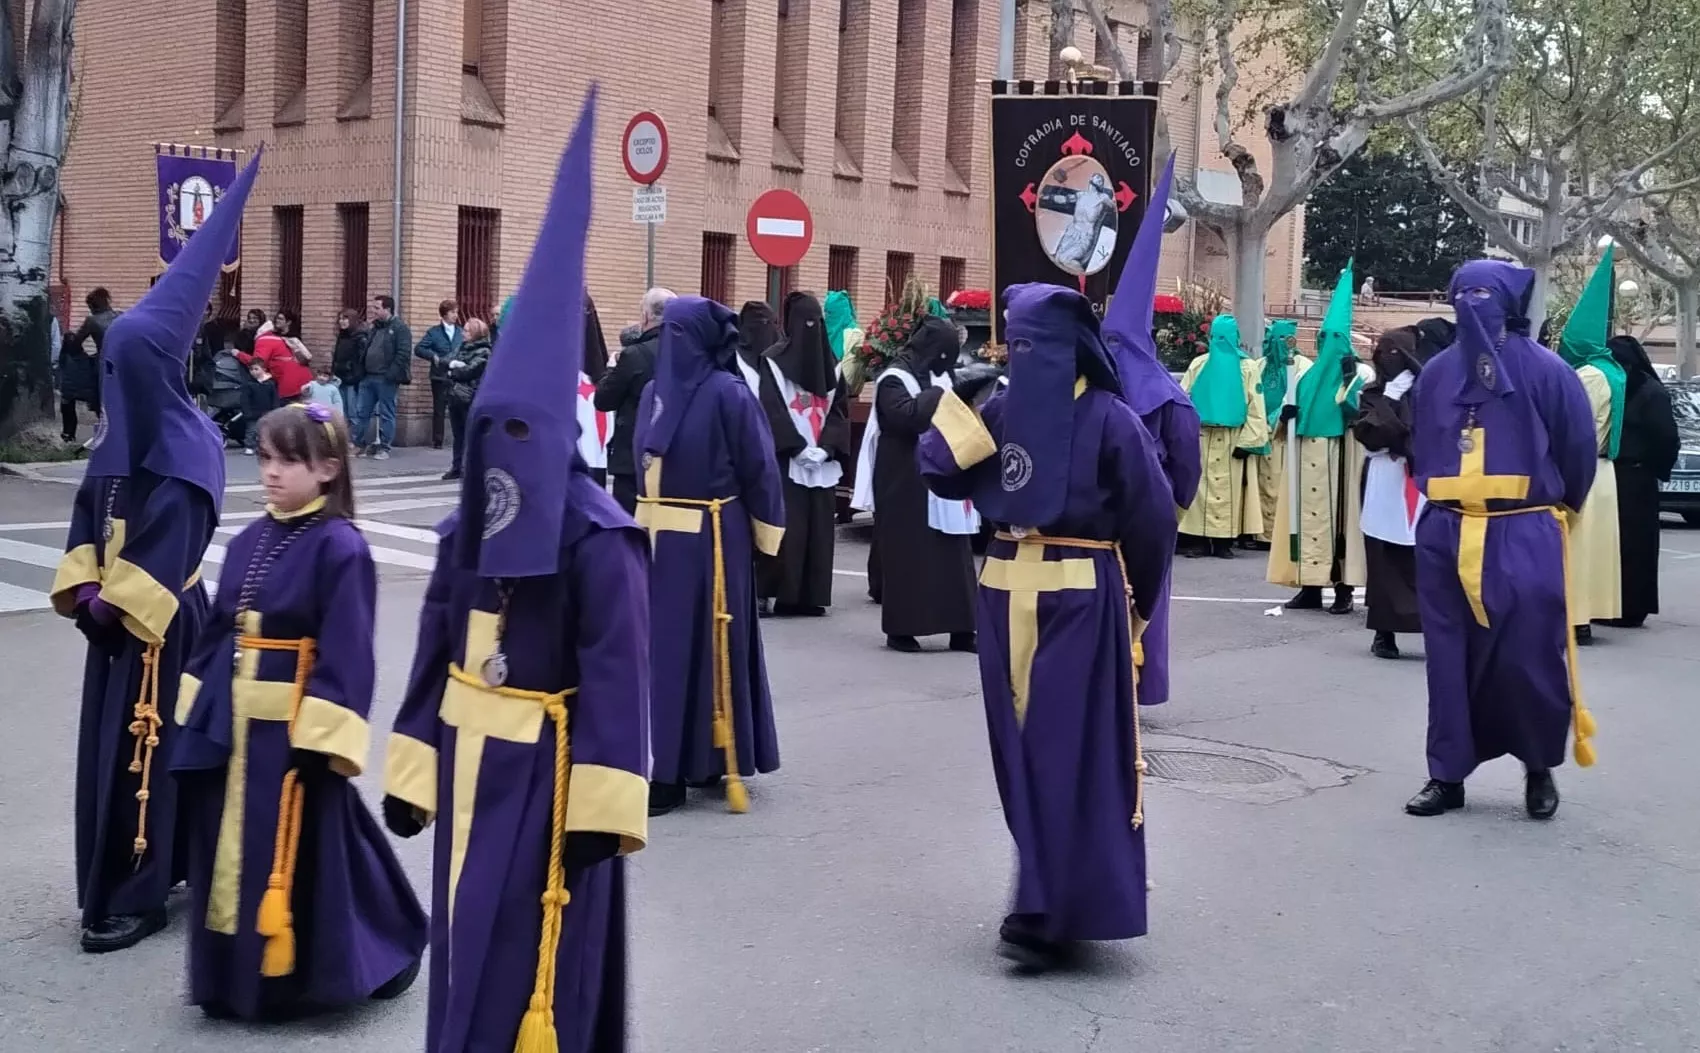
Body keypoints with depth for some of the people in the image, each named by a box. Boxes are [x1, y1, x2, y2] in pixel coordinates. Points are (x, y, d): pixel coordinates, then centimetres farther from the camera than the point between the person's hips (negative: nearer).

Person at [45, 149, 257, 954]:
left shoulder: (186, 444, -15)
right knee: (106, 742, 13)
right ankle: (122, 875, 25)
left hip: (159, 621, -8)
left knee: (138, 748, -4)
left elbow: (169, 540, -18)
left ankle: (134, 896, 3)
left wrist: (115, 602, -17)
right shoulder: (119, 433, 8)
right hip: (114, 614, 8)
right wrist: (80, 587, -2)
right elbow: (89, 517, 11)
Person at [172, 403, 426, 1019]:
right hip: (233, 725, 7)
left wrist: (321, 738, -20)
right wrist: (198, 713, 10)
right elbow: (217, 635, 13)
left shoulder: (340, 549, -14)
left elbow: (345, 658, -16)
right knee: (232, 850, 13)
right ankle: (235, 975, 27)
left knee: (296, 859, 2)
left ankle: (295, 977, 19)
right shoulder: (249, 543, 8)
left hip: (294, 729, -7)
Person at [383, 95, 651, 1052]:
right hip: (469, 767, 7)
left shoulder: (599, 538, -16)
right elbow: (437, 650, 10)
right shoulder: (467, 529, 4)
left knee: (534, 966, 0)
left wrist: (599, 814, -20)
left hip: (547, 777, -7)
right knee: (465, 953, 16)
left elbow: (617, 679, -18)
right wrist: (411, 772, 10)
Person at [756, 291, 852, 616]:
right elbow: (772, 410, -8)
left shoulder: (830, 363, 13)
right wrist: (800, 448, -14)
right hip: (787, 460, -5)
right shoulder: (774, 360, -2)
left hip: (824, 462, 5)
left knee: (819, 529, 3)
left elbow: (840, 409, 9)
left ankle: (812, 595, 8)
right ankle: (785, 595, -4)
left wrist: (825, 447, -5)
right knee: (788, 529, -8)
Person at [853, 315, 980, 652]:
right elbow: (908, 415, -24)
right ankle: (901, 628, 4)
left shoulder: (937, 378, 15)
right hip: (906, 484, -7)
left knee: (952, 555, 5)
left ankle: (960, 628, 8)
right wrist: (942, 394, -18)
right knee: (907, 555, -4)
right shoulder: (894, 380, -8)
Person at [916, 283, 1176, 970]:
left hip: (1081, 602, -6)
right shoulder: (1002, 410, 6)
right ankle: (1052, 898, 24)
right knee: (1022, 753, 11)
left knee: (1070, 753, -4)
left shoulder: (1109, 419, -10)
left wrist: (1135, 600, -1)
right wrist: (957, 412, -6)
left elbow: (1153, 518, -10)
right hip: (1008, 597, 6)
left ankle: (1048, 913, -1)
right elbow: (943, 476, 5)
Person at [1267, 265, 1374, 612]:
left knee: (1338, 513, -7)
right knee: (1310, 513, 4)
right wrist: (1289, 411, 4)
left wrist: (1350, 382, -20)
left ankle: (1343, 589, -5)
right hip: (1307, 455, 5)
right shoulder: (1309, 374, 17)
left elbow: (1358, 411, -9)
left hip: (1339, 455, -5)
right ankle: (1310, 586, 8)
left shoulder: (1359, 372, 1)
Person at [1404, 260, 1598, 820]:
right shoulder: (1437, 372, 6)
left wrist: (1551, 511, 14)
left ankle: (1540, 769, 16)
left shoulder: (1545, 371, -4)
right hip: (1446, 537, 3)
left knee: (1528, 658, -5)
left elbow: (1578, 451, 4)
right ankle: (1447, 775, 13)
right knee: (1450, 660, 5)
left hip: (1525, 539, -3)